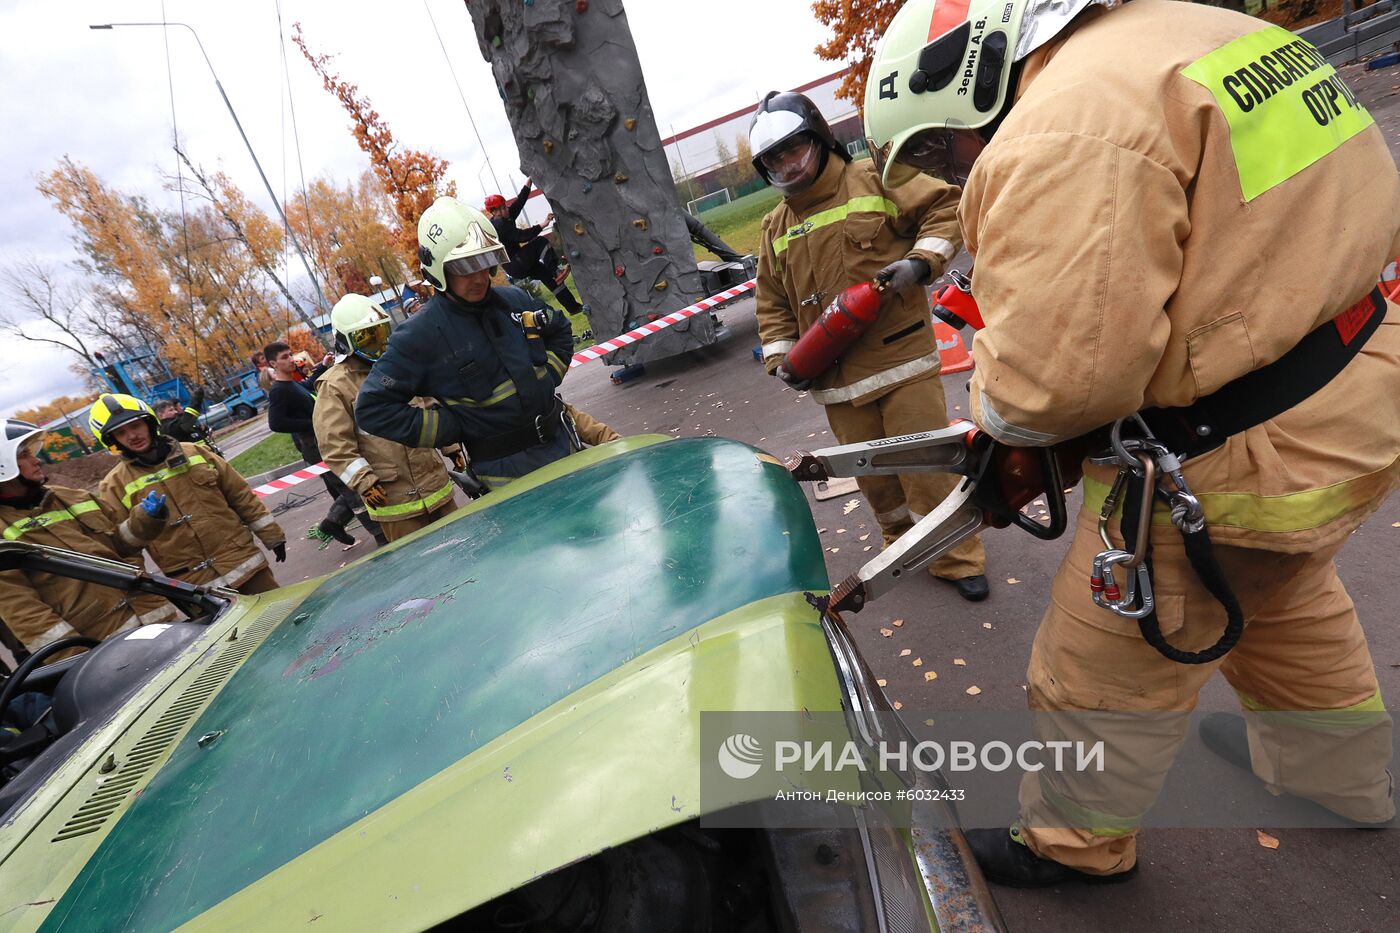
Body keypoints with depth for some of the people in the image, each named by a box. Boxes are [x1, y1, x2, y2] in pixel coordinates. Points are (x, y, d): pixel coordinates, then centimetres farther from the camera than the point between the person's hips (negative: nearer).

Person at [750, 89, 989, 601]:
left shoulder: (873, 182, 1)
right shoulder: (775, 229, 14)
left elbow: (944, 207, 1)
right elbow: (772, 303, 16)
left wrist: (920, 260, -15)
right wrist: (780, 357, 2)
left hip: (902, 358, -4)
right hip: (837, 380, 4)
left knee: (926, 464, 0)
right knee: (874, 477, 14)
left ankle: (956, 558, 19)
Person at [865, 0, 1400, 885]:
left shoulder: (1062, 134, -23)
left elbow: (1053, 375, -30)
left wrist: (994, 409, -7)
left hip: (1239, 454, -10)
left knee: (1104, 674, 11)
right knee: (1282, 593, 34)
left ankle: (1073, 843, 37)